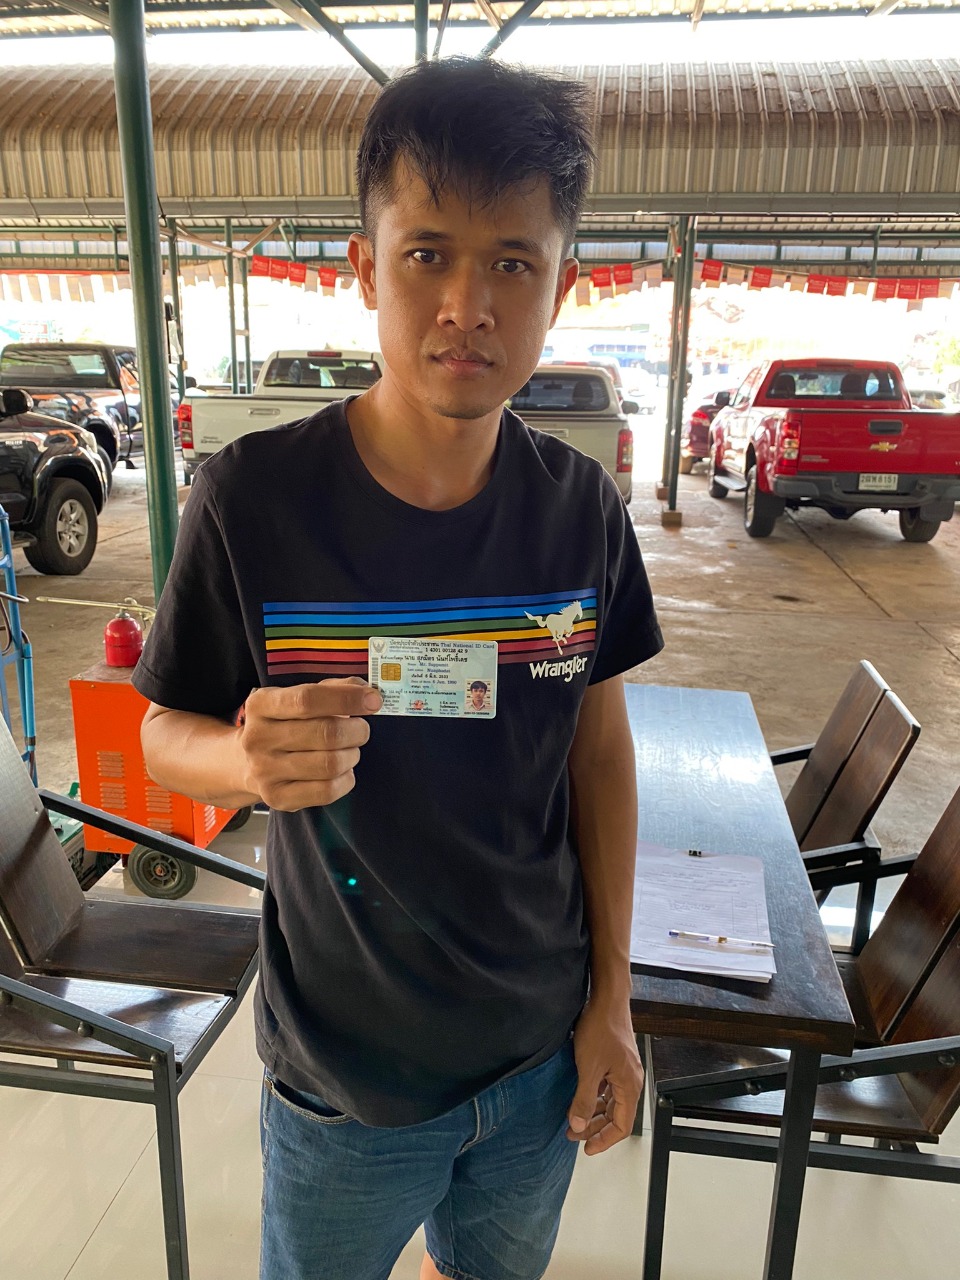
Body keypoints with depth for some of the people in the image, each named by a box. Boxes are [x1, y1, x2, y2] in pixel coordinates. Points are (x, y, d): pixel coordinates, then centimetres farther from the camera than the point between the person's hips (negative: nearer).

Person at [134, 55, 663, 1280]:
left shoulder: (581, 510, -11)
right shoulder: (254, 499, -20)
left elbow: (600, 741, -1)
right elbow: (166, 735, -9)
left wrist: (613, 996, 1)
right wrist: (249, 759, -33)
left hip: (543, 1047, 3)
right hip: (346, 1074, -2)